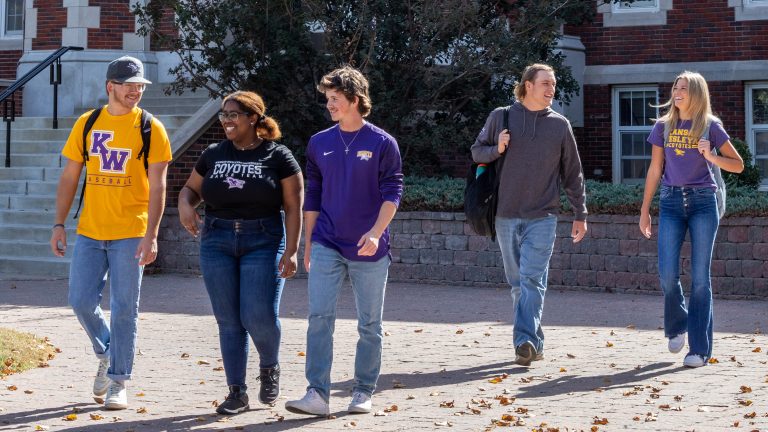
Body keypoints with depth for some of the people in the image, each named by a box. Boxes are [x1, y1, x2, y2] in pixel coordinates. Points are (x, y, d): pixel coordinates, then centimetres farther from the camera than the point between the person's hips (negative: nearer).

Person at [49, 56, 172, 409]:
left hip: (129, 234, -3)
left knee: (123, 309, 0)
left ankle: (117, 383, 9)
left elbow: (157, 187, -4)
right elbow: (69, 178, 10)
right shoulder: (86, 124, 7)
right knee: (81, 301, 2)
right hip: (89, 232, 3)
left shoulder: (150, 128, -2)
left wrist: (151, 235, -12)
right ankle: (106, 354, 29)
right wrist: (59, 225, 3)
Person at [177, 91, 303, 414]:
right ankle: (237, 393, 10)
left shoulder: (278, 157, -2)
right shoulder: (213, 155, 9)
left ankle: (270, 367, 20)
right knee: (229, 321, 3)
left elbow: (294, 208, -4)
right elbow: (191, 188, 19)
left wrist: (291, 251, -12)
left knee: (259, 316, -12)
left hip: (263, 242, -4)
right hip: (217, 243, 4)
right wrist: (185, 204, -5)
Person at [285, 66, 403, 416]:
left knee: (370, 324, 6)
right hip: (327, 246, 2)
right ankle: (317, 394, -10)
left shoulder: (382, 143, -3)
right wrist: (308, 244, 13)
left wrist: (376, 233, -19)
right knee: (319, 317, -9)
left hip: (369, 249, -2)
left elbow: (392, 193, -6)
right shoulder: (319, 143, 8)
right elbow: (312, 197, 13)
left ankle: (363, 393, 16)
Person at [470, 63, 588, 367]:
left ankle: (526, 340, -20)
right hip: (506, 215, 2)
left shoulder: (560, 125, 6)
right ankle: (533, 344, 16)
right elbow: (477, 151, 13)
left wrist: (580, 215, 11)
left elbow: (573, 173, 11)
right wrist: (496, 149, -9)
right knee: (518, 283, 7)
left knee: (532, 280, -13)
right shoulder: (501, 117, 5)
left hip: (542, 217, -1)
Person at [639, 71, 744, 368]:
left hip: (703, 202, -2)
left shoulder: (711, 126, 3)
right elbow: (655, 170, 11)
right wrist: (644, 210, 8)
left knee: (700, 277, -3)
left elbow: (738, 165, 5)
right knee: (667, 274, -8)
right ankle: (677, 326, 21)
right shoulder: (664, 126, 9)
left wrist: (711, 157, -12)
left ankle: (699, 349, 1)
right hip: (671, 202, 2)